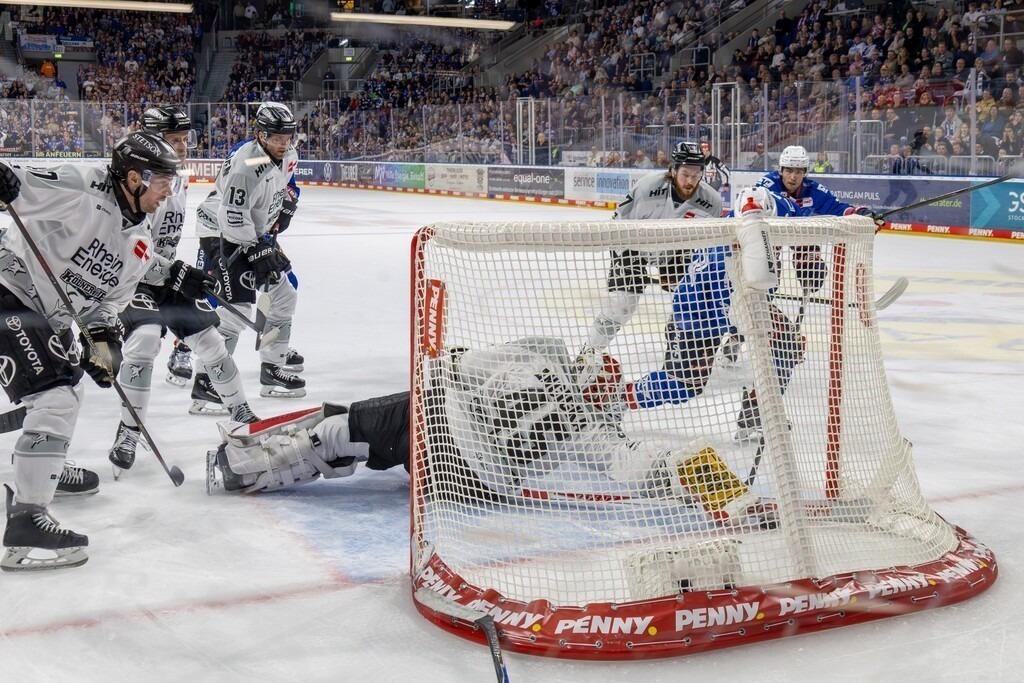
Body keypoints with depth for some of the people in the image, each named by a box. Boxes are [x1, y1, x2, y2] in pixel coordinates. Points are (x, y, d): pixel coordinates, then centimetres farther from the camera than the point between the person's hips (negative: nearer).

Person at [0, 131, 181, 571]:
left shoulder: (139, 245, 6)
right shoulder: (81, 191, -20)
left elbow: (109, 299, 11)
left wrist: (104, 337, -5)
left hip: (48, 315, 10)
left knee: (66, 387, 28)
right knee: (56, 398, -19)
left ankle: (46, 469, 54)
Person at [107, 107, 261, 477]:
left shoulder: (179, 181, 6)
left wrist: (181, 274, 17)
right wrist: (173, 272, -29)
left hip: (170, 276, 8)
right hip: (132, 278, -8)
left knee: (210, 342, 9)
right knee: (144, 342, -27)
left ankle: (241, 412, 28)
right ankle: (128, 432, -16)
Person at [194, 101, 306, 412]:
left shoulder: (287, 155, -2)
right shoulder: (245, 165, -29)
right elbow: (232, 218, -30)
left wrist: (286, 206, 13)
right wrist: (259, 253, -27)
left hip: (256, 232, 10)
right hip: (221, 233, -9)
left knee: (284, 291, 14)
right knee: (237, 305, -19)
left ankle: (273, 367, 28)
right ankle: (205, 385, -17)